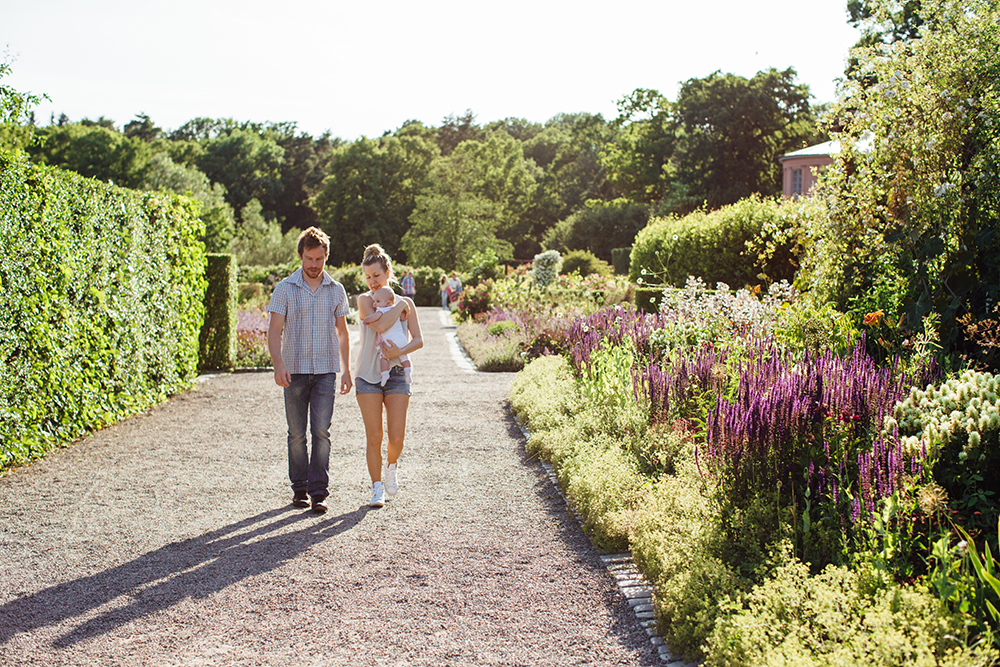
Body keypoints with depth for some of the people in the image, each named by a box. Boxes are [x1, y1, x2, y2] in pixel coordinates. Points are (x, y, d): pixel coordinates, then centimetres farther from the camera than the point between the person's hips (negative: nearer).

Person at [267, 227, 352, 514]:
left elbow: (342, 332, 15)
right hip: (294, 371, -1)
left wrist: (346, 370, 11)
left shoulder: (336, 290, 7)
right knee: (297, 434, 6)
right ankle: (299, 489, 17)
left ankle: (319, 491, -2)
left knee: (321, 431, -6)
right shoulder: (285, 289, 1)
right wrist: (278, 365, -19)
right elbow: (275, 331, -5)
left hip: (326, 371, 1)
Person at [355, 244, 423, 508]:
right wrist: (399, 306, -8)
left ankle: (392, 466, 28)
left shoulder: (406, 303, 8)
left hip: (396, 373, 2)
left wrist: (400, 351, -15)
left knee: (396, 437, -5)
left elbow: (418, 340, 2)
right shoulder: (365, 300, -1)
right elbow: (380, 325, -19)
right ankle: (377, 488, 10)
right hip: (368, 374, -1)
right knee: (373, 437, -3)